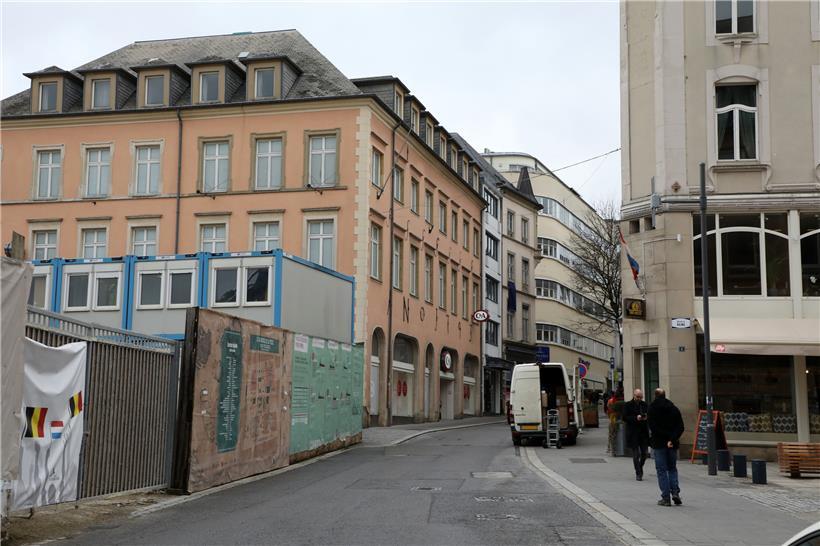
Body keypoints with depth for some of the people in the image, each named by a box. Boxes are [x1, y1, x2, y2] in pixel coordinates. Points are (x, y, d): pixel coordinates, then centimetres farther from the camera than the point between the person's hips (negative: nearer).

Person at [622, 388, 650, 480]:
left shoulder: (644, 405, 10)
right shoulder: (627, 405, -2)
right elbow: (625, 418, -8)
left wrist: (646, 418, -9)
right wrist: (636, 418, -19)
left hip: (644, 432, 4)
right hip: (633, 434, -4)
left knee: (644, 453, 7)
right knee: (636, 454, -1)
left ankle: (640, 469, 31)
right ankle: (638, 473, 7)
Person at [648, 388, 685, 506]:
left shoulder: (651, 409, -4)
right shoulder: (674, 408, 6)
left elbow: (653, 427, -13)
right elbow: (680, 427, -2)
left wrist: (667, 438, -12)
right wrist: (672, 439, -11)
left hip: (659, 443, -3)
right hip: (673, 444, 3)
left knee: (661, 470, 2)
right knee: (672, 468, 16)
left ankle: (666, 497, -2)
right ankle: (675, 492, -1)